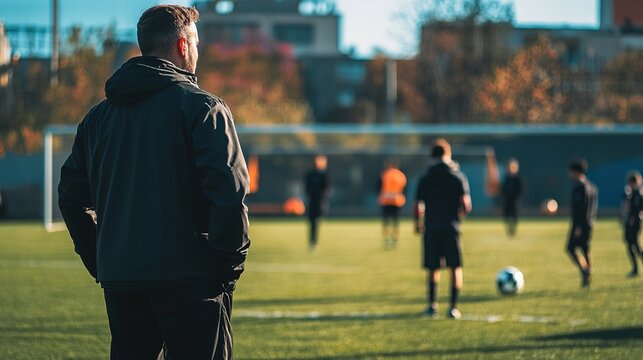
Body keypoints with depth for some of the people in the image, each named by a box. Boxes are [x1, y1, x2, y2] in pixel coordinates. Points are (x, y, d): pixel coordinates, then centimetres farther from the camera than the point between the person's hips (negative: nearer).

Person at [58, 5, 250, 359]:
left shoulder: (98, 116, 14)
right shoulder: (202, 107, -6)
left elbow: (70, 197, 16)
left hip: (118, 281, 6)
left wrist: (98, 263, 18)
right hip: (189, 278, -6)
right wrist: (232, 261, -7)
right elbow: (228, 189, -17)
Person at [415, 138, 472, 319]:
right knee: (456, 268, 5)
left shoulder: (426, 179, 3)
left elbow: (419, 206, -1)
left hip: (431, 228, 1)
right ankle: (454, 307, -1)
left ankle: (432, 305, 7)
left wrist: (418, 223, 17)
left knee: (433, 268, 12)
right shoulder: (459, 177, 0)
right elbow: (466, 206, -6)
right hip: (452, 228, -1)